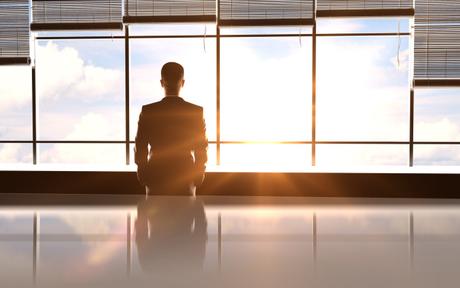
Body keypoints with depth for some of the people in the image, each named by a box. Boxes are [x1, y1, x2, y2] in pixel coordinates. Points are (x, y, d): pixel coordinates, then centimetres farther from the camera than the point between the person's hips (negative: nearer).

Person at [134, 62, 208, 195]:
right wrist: (199, 174, 11)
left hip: (156, 177, 0)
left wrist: (142, 174, 12)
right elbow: (201, 148, -2)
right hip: (185, 178, 0)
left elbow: (140, 147, -1)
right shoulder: (196, 112, -7)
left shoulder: (148, 111, -7)